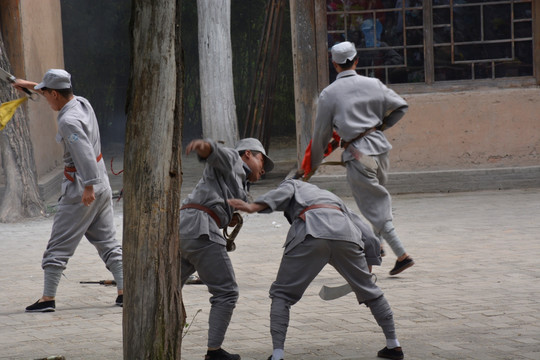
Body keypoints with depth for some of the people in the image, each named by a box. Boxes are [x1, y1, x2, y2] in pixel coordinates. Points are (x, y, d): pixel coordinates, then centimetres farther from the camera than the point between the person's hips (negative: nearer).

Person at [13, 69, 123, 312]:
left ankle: (48, 298, 1)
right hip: (102, 186, 9)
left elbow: (85, 153, -29)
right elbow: (59, 94, 28)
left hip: (81, 190, -9)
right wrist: (28, 85, 37)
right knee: (108, 242, 11)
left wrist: (88, 187, -34)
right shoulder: (82, 103, 7)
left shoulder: (68, 121, -19)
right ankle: (124, 291, 7)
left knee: (58, 246, -1)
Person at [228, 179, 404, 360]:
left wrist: (252, 207, -9)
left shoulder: (293, 184, 34)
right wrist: (367, 269, 40)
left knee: (282, 294, 10)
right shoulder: (333, 198, 42)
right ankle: (393, 345, 31)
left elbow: (281, 194, 6)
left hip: (310, 236, -4)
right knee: (368, 290, 26)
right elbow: (370, 239, 31)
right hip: (345, 234, 4)